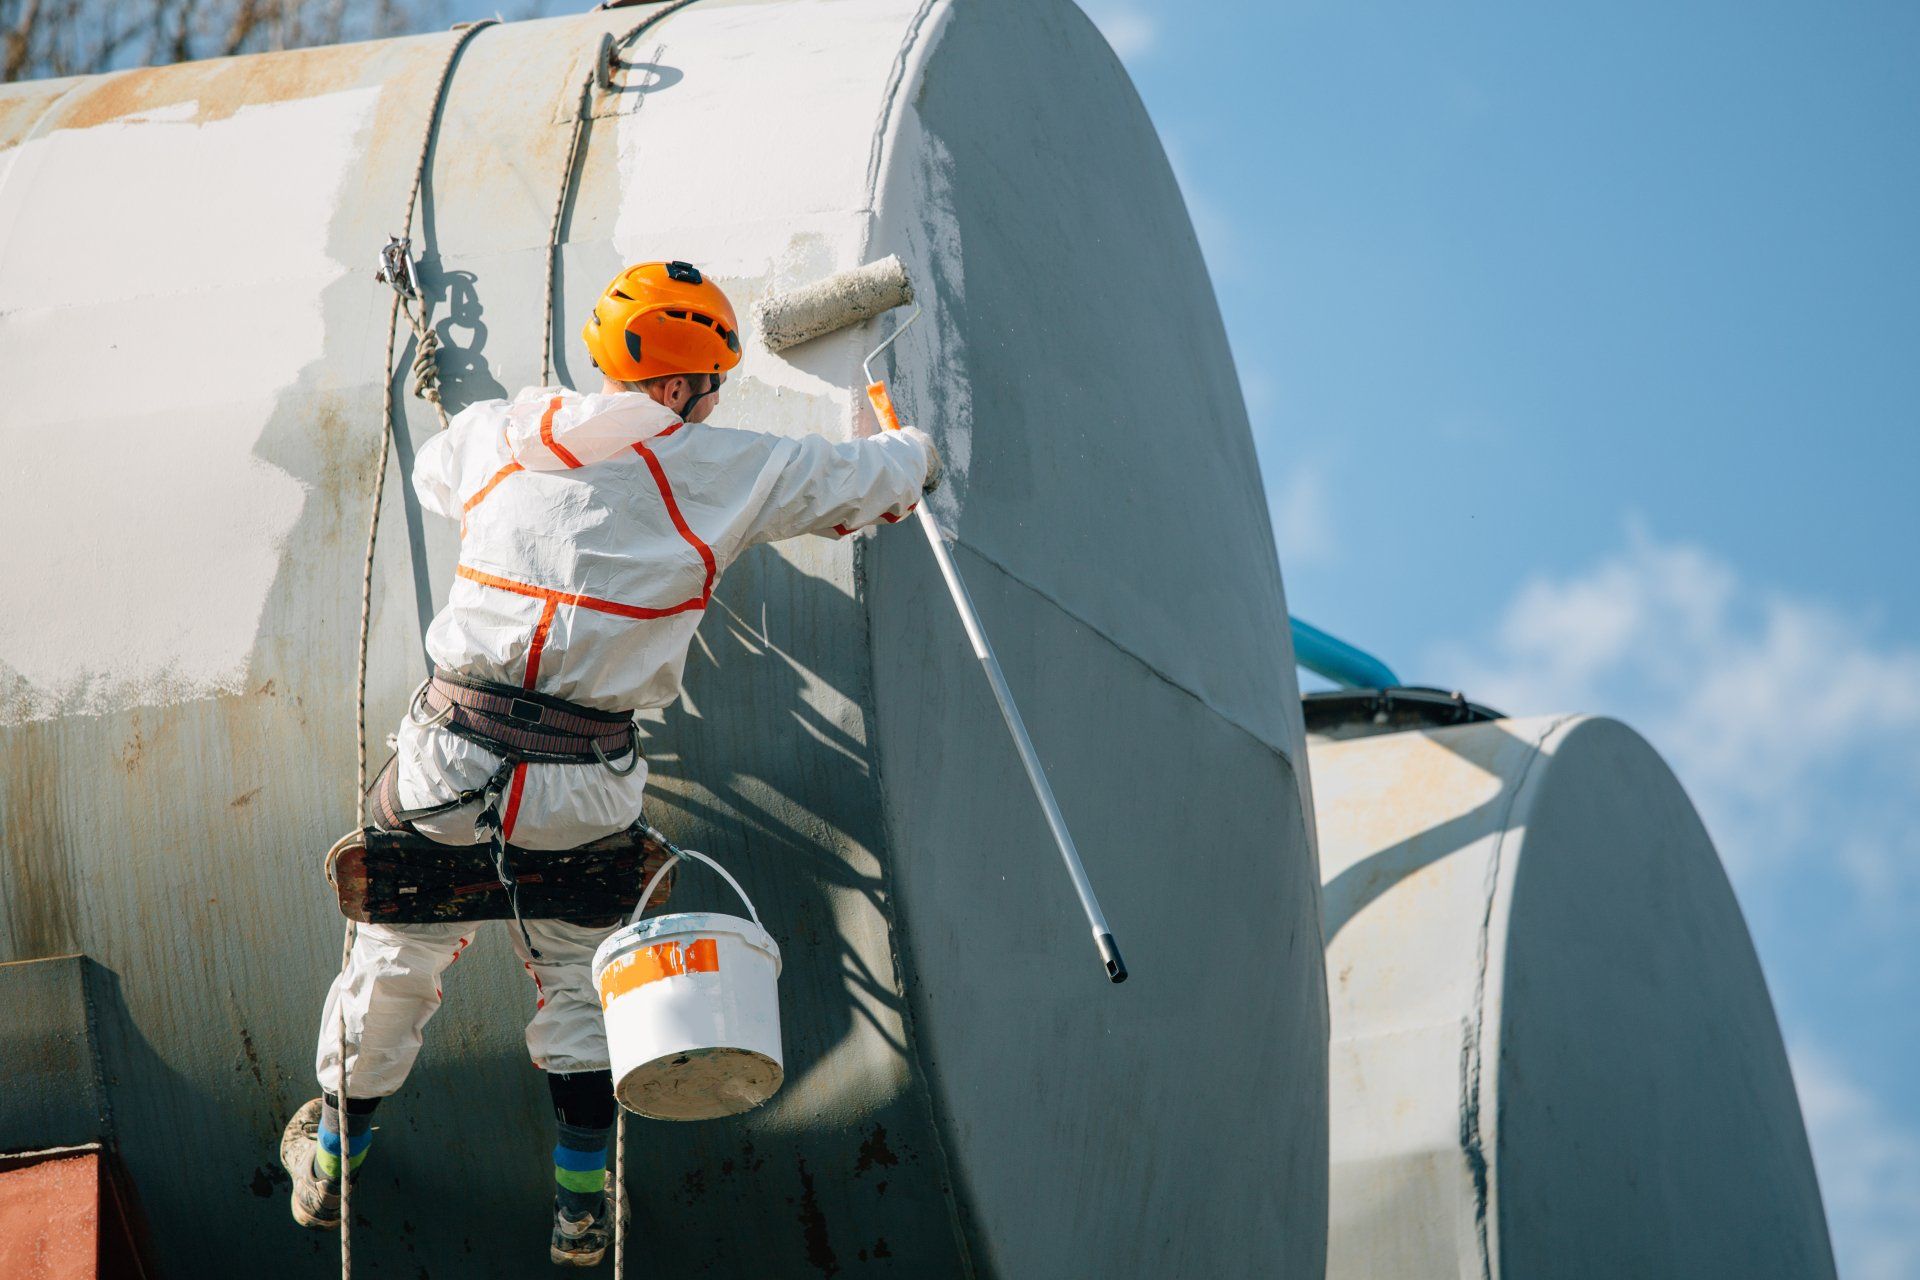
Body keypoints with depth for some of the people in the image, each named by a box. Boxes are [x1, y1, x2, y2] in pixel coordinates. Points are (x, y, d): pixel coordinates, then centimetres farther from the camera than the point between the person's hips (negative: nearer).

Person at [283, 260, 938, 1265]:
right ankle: (583, 1197, 26)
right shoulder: (726, 472, -1)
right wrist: (911, 451, 37)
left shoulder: (500, 435, 7)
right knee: (576, 968, 23)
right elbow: (870, 482, 13)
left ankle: (331, 1161, 39)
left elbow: (433, 476, 31)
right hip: (585, 793, -2)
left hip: (447, 764, 2)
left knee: (397, 955, 22)